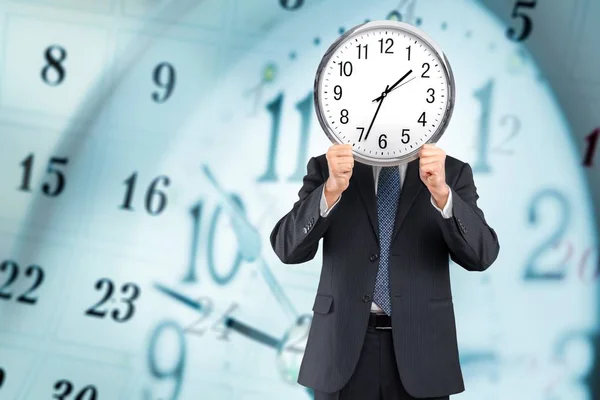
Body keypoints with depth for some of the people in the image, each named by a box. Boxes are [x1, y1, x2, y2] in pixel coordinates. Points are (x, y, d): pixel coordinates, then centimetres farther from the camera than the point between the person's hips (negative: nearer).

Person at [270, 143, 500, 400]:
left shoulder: (452, 172, 3)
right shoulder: (326, 167, 3)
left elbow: (481, 255, -10)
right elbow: (288, 247, -9)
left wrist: (441, 191, -26)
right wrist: (331, 188, -25)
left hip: (420, 349, 0)